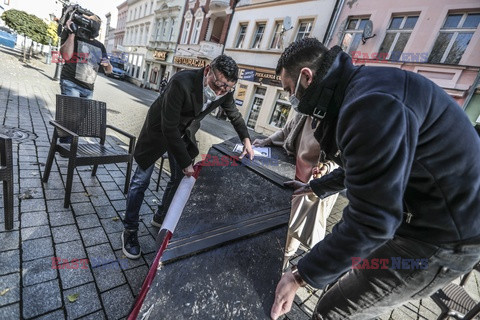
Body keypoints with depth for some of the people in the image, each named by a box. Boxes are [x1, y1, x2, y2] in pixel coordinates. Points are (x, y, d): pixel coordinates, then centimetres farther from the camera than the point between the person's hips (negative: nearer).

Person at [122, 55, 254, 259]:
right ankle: (130, 230, 20)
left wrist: (246, 139, -1)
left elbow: (234, 113, 5)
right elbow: (169, 128, -33)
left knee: (180, 179, 11)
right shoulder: (182, 82, -36)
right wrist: (185, 162, -29)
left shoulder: (225, 90, -18)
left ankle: (160, 218, 35)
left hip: (185, 133, 6)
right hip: (160, 129, -5)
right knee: (141, 181, 0)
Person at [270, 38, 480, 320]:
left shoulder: (371, 102, -28)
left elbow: (371, 220, -30)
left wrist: (301, 276, -22)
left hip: (441, 234, -10)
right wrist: (316, 187, 33)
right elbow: (360, 169, 21)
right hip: (419, 217, 10)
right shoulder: (357, 92, 8)